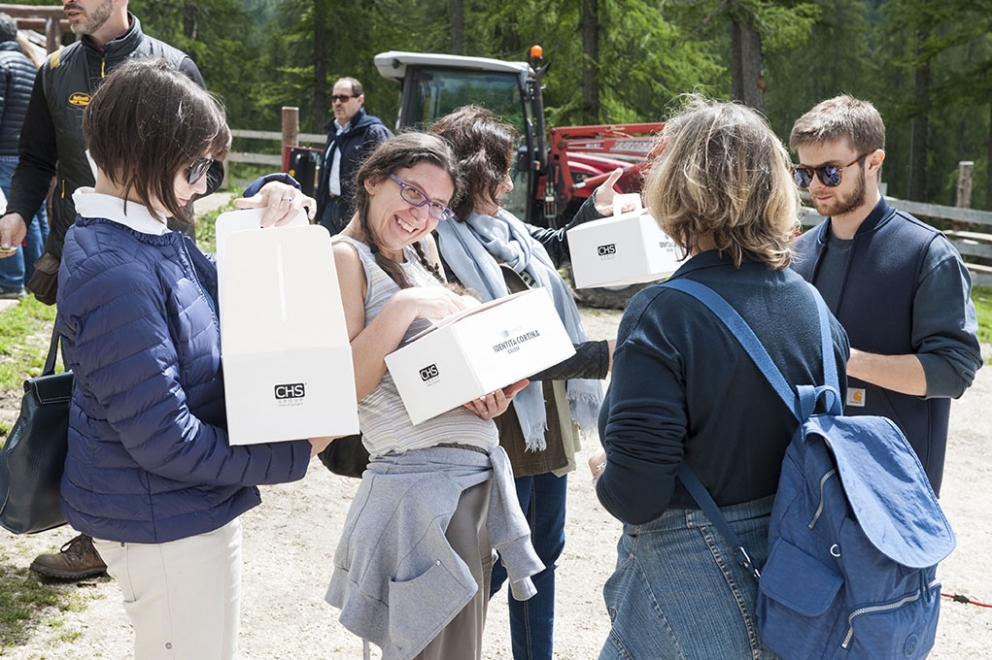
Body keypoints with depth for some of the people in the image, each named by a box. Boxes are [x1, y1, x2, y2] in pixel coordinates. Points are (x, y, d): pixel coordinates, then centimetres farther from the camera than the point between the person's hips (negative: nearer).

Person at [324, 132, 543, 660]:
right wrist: (401, 309, -23)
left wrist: (489, 394, -3)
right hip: (422, 478, -8)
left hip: (476, 474, 9)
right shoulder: (347, 257, -8)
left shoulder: (417, 257, 17)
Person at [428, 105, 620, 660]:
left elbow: (556, 248, 29)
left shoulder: (503, 227, 5)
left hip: (551, 418, 9)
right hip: (504, 429, -9)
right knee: (496, 563, 4)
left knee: (545, 550, 20)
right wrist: (599, 356, -25)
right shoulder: (445, 250, -21)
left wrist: (595, 211, 11)